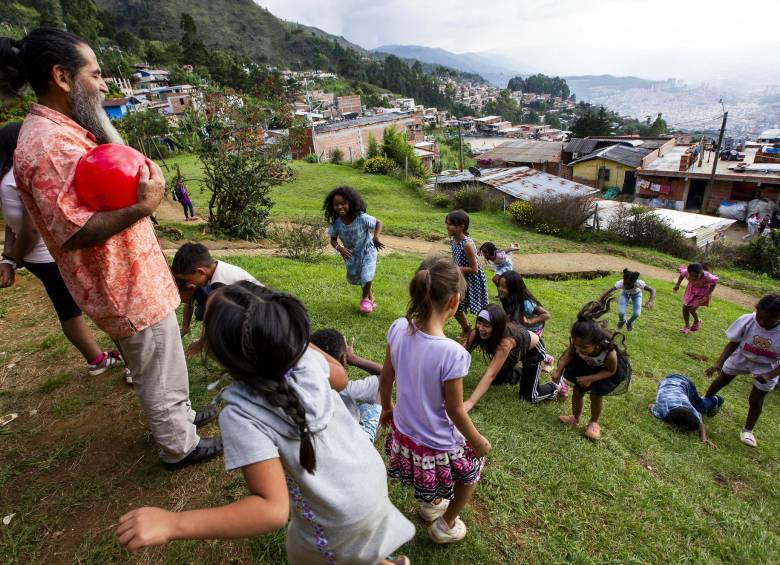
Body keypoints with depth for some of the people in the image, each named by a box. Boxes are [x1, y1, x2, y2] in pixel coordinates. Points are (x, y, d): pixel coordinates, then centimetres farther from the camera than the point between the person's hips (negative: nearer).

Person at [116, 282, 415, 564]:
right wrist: (286, 335, 4)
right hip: (370, 475, 5)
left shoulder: (242, 414, -34)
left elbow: (273, 510, -36)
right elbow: (340, 376, 2)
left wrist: (172, 523, -39)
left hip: (340, 518, -5)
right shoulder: (305, 355, -20)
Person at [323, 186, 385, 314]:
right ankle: (370, 294, 49)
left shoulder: (362, 218, -32)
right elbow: (333, 240, -12)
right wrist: (339, 248, -33)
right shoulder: (335, 222, -24)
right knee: (353, 278, 18)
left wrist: (376, 237, -33)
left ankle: (366, 298, 22)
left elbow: (378, 223, -17)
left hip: (367, 250, -4)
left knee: (366, 276, -12)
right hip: (350, 253, 4)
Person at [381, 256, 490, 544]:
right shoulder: (452, 353, -34)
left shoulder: (399, 328, -18)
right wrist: (477, 440, -2)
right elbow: (454, 410, -21)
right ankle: (445, 525, 47)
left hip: (403, 430, 5)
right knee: (472, 467, 28)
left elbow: (385, 378, -4)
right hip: (437, 444, -5)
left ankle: (430, 503, 64)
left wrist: (387, 407, 16)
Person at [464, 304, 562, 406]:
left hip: (533, 350, -6)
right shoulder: (478, 332, -29)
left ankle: (555, 388, 20)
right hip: (516, 352, 6)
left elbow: (491, 374, -51)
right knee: (496, 380, 7)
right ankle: (521, 372, 31)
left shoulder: (506, 341, -45)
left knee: (528, 396, -8)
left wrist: (470, 402, -57)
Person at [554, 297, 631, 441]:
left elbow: (611, 371, -23)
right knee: (577, 391, 7)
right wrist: (558, 371, -27)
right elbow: (569, 355, -15)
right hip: (584, 365, 3)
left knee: (596, 395, 0)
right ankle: (575, 418, 34)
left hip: (604, 370, -3)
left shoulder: (609, 352, -43)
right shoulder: (576, 342, -36)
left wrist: (591, 378, -32)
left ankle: (594, 422, 31)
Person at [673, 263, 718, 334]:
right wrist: (677, 284, -3)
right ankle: (687, 326, 30)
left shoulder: (706, 276, -37)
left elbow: (714, 283, -17)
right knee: (685, 308, 6)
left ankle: (697, 321, 26)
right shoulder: (686, 272, -30)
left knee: (692, 310, -9)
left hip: (702, 292, -3)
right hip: (691, 290, 4)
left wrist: (707, 296, -20)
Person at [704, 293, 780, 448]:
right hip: (740, 359, 1)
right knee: (721, 381, 19)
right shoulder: (747, 321, -30)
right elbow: (733, 343, -17)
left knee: (756, 400, 6)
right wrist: (719, 363, -26)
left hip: (765, 368, -1)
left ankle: (747, 430, 28)